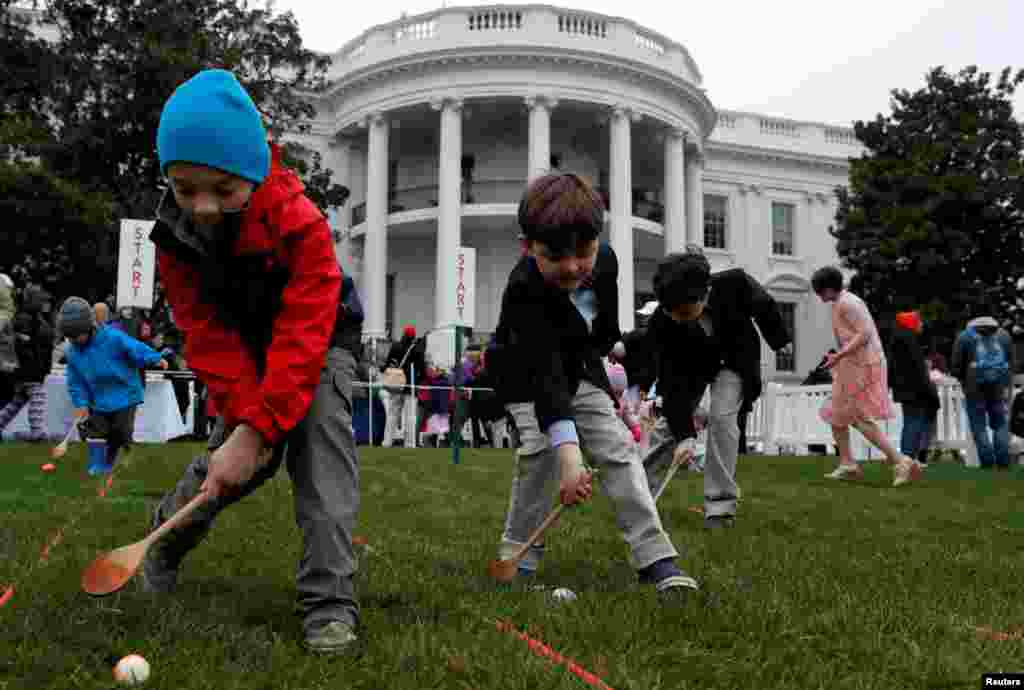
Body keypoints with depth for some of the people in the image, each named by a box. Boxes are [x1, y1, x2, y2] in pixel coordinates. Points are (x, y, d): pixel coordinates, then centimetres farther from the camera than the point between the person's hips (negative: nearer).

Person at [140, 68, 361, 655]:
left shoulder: (300, 224, -32)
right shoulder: (176, 236, -19)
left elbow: (303, 337, -35)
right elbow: (208, 337, -18)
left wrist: (256, 429, -39)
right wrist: (244, 418, -29)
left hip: (317, 346, -2)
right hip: (244, 354, 3)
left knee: (322, 429, -25)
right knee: (246, 458, -7)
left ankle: (329, 597, -22)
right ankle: (168, 532, 27)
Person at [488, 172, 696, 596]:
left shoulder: (605, 260, -20)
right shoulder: (525, 291, -38)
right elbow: (545, 376, -49)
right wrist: (569, 452, -58)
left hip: (579, 369, 5)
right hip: (528, 377, -4)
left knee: (618, 447, -7)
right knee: (541, 449, -23)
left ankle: (655, 557, -7)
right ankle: (519, 549, -3)